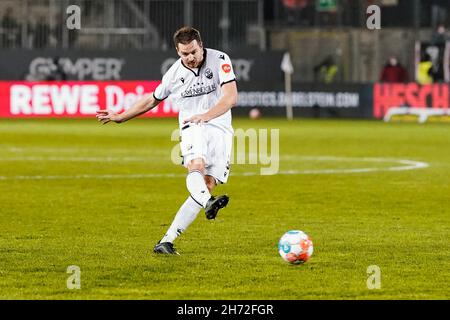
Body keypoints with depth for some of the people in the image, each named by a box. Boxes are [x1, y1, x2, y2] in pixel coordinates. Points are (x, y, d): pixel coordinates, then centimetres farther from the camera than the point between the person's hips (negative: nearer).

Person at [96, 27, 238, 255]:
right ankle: (208, 203, -63)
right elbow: (152, 100, 21)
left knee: (208, 185, -11)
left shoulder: (219, 60, -4)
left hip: (220, 128, 0)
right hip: (192, 127, 0)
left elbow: (231, 97, -12)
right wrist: (120, 117, 28)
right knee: (196, 166, -33)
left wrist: (205, 116, -28)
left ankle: (166, 241, -11)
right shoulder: (174, 74, 3)